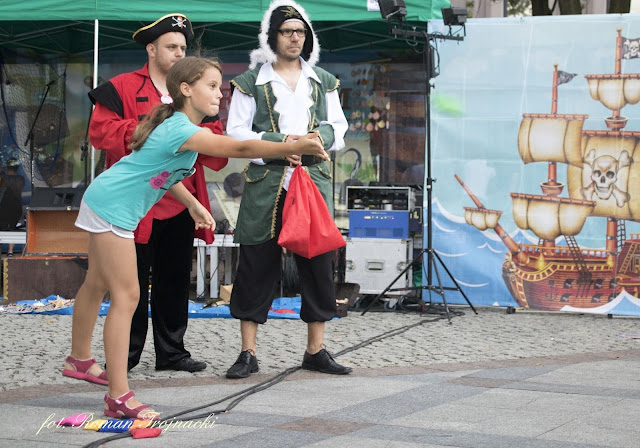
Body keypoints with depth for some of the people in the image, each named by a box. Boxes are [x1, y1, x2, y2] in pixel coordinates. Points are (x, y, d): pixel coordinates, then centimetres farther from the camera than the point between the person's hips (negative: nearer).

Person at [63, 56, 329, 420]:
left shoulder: (177, 124, 6)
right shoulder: (182, 130, -26)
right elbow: (240, 148, -36)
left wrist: (193, 205, 20)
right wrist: (295, 147, -38)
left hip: (106, 203, 11)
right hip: (112, 207, -11)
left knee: (98, 283, 24)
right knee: (127, 295, -10)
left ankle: (80, 360, 44)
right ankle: (119, 397, -10)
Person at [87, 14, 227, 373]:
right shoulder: (121, 88, 1)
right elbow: (100, 130, -10)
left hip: (181, 205, 5)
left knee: (175, 281, 9)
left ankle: (171, 351, 18)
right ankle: (125, 354, 8)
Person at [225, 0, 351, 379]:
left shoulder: (323, 82, 14)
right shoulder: (251, 82, 4)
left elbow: (339, 128, 15)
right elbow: (236, 132, -1)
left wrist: (314, 139, -7)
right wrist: (278, 144, -14)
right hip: (265, 184, -3)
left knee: (318, 263, 2)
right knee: (257, 265, -4)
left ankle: (316, 350, 12)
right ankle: (248, 354, 2)